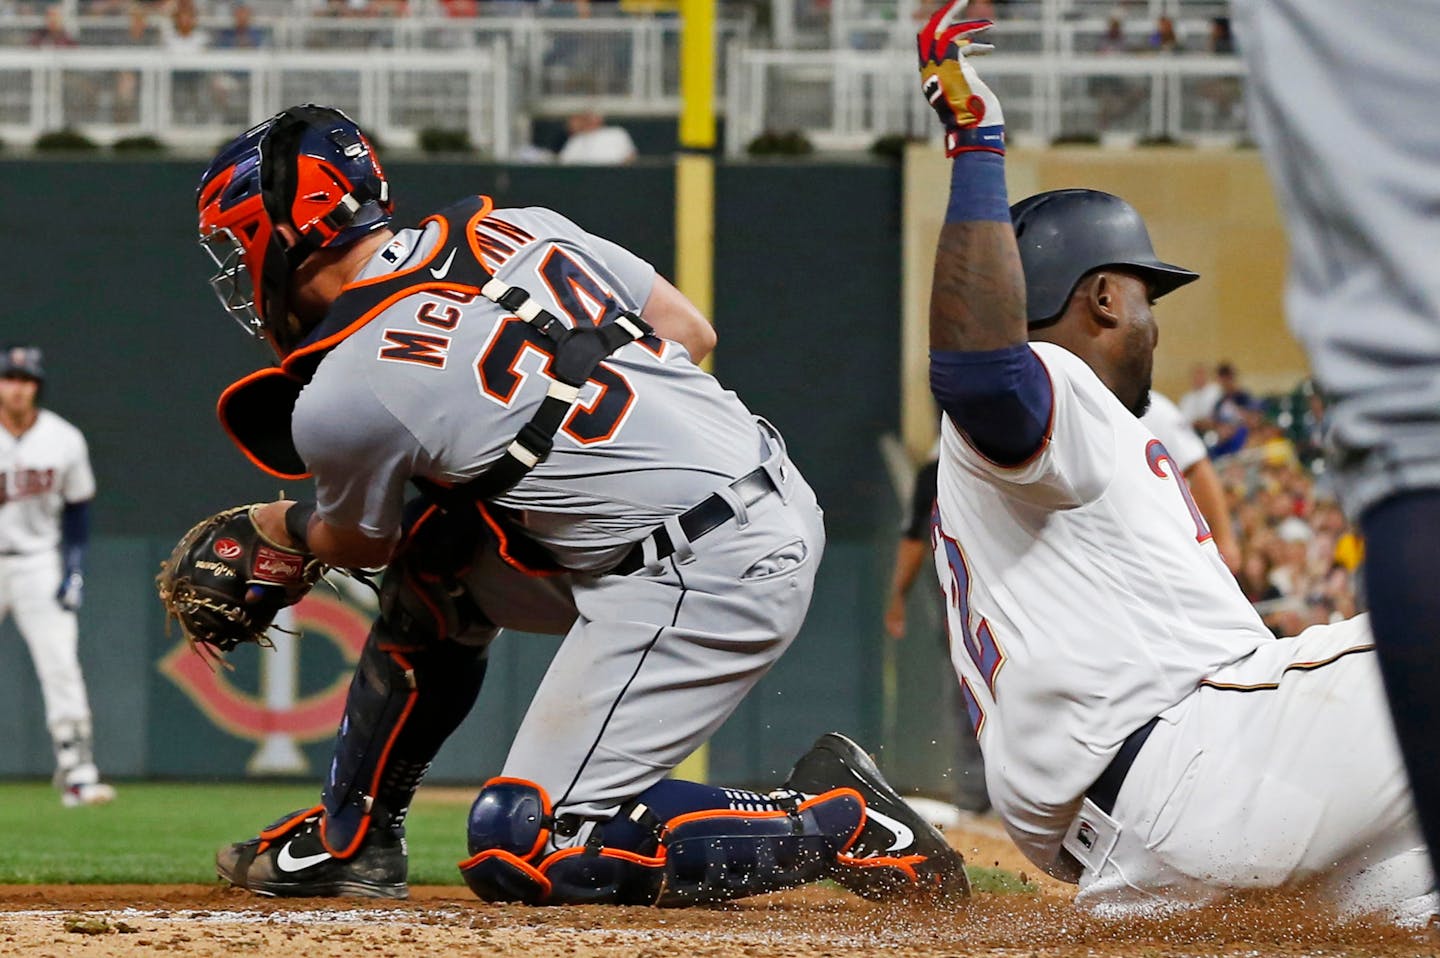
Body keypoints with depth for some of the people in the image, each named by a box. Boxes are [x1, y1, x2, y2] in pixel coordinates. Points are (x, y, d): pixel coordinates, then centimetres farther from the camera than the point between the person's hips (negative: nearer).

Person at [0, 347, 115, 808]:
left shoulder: (64, 441, -1)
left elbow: (77, 508, 9)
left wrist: (74, 570, 1)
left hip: (38, 564, 1)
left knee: (60, 665, -9)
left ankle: (77, 772, -10)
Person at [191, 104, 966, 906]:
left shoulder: (337, 402, -9)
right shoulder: (515, 230, 9)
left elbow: (361, 544, 13)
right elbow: (691, 330, 15)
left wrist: (282, 527, 36)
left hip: (703, 579, -9)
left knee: (521, 851, -5)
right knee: (435, 564, 21)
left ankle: (839, 824, -4)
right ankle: (350, 842, 33)